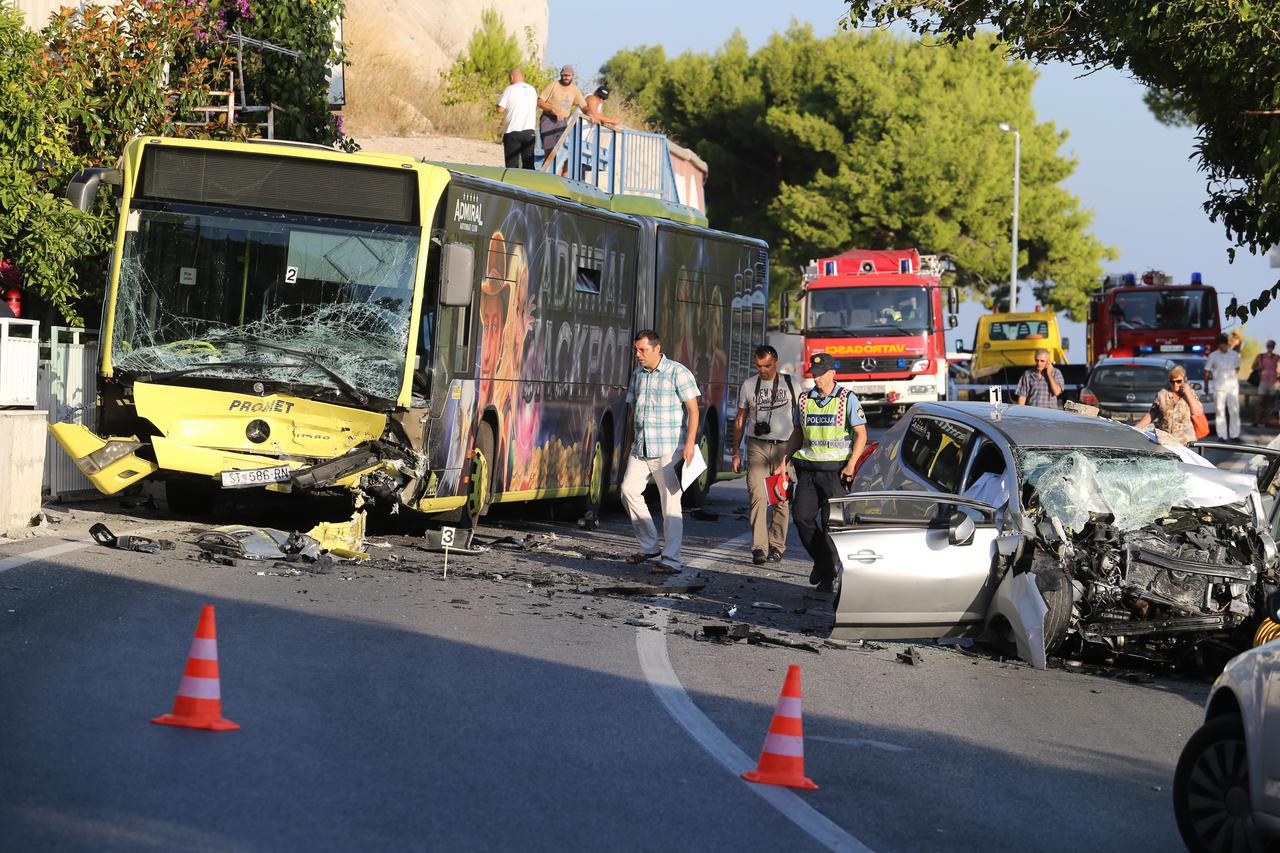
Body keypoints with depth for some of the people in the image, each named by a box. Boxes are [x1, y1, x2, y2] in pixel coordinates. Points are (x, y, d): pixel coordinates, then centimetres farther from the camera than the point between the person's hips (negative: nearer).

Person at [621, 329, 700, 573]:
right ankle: (648, 546, 8)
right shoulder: (638, 374, 13)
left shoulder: (677, 373, -7)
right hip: (641, 449, 6)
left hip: (668, 450, -6)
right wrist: (631, 444, 19)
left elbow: (693, 409, -10)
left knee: (671, 503, -5)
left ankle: (671, 560, -2)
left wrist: (689, 443, -20)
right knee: (629, 490, -6)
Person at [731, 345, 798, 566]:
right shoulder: (748, 386, 9)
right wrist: (736, 452, 10)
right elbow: (740, 420, 15)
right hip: (757, 446, 0)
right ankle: (759, 548, -18)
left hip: (783, 448, 0)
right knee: (758, 496, -13)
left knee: (781, 499, 2)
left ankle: (776, 546, 11)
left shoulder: (789, 384, 6)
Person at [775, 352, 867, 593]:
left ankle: (828, 574, 5)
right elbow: (797, 434, 19)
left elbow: (861, 433, -4)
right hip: (807, 468, 4)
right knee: (801, 516, -3)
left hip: (835, 470, -4)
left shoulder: (847, 399, -2)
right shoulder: (804, 399, 11)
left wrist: (851, 464, -15)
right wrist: (784, 461, 8)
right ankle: (821, 561, 18)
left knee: (831, 522, -4)